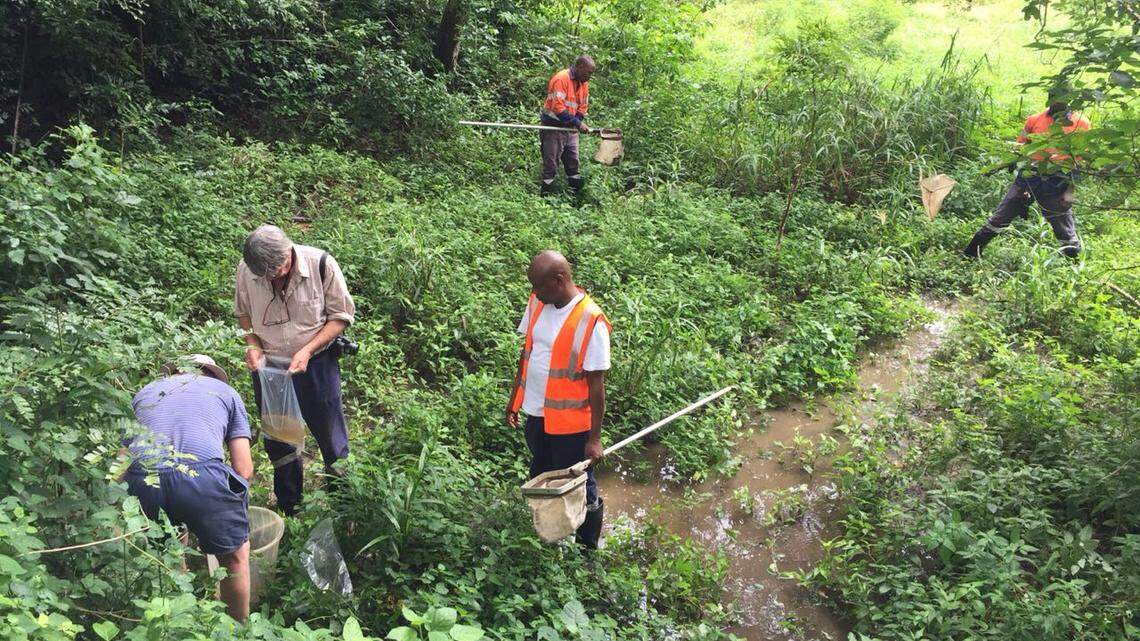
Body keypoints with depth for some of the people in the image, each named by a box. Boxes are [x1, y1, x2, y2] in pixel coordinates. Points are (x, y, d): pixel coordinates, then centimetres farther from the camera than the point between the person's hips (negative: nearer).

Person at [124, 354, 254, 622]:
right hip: (201, 476, -3)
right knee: (234, 556, 20)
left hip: (141, 480, 4)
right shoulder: (224, 390, 27)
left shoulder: (143, 393, 34)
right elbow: (244, 470, 18)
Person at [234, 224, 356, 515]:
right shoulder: (246, 269, -13)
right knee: (278, 440, 16)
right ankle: (288, 508, 37)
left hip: (315, 364, -2)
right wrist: (253, 344, -10)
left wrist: (307, 351, -20)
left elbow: (341, 315, -11)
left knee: (332, 438, 8)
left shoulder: (321, 265, -20)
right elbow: (243, 312, 7)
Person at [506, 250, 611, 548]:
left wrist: (595, 437, -15)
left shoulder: (591, 321, -23)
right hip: (535, 413, 7)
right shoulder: (537, 303, -3)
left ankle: (588, 550, 34)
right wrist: (515, 398, 13)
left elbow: (596, 384, -19)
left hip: (570, 422, -7)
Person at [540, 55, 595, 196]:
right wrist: (578, 123, -25)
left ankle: (577, 193, 17)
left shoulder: (584, 83, 8)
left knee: (573, 164, 10)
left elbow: (583, 107, 10)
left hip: (570, 129, 7)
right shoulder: (561, 79, -17)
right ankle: (546, 194, 3)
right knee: (551, 164, -3)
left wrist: (578, 123, -9)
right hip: (553, 127, -7)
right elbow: (558, 107, -25)